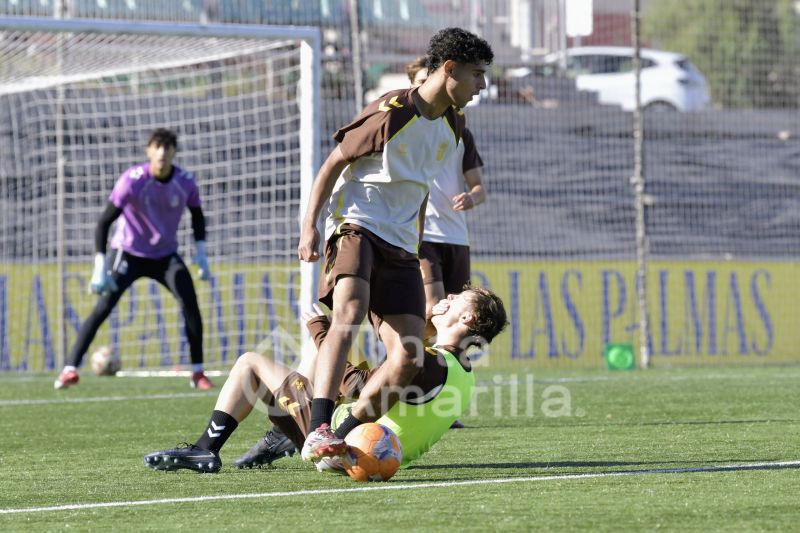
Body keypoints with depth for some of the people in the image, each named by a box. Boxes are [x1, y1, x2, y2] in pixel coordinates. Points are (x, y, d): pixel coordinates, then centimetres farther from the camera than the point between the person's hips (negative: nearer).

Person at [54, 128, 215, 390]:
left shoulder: (185, 182, -11)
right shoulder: (133, 180, -22)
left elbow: (197, 215, 10)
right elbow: (104, 222, -22)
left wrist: (201, 253, 0)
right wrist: (100, 267, -29)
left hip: (166, 255, 3)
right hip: (129, 252, -3)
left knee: (189, 301, -15)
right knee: (104, 307, -16)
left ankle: (198, 373, -5)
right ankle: (70, 369, -16)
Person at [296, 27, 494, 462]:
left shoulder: (453, 125, 11)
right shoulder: (392, 113, -12)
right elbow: (334, 162, -7)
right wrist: (309, 225, -14)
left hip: (401, 246, 7)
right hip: (357, 226, -7)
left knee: (408, 356, -9)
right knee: (348, 316, -32)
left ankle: (341, 441, -1)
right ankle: (317, 432, -41)